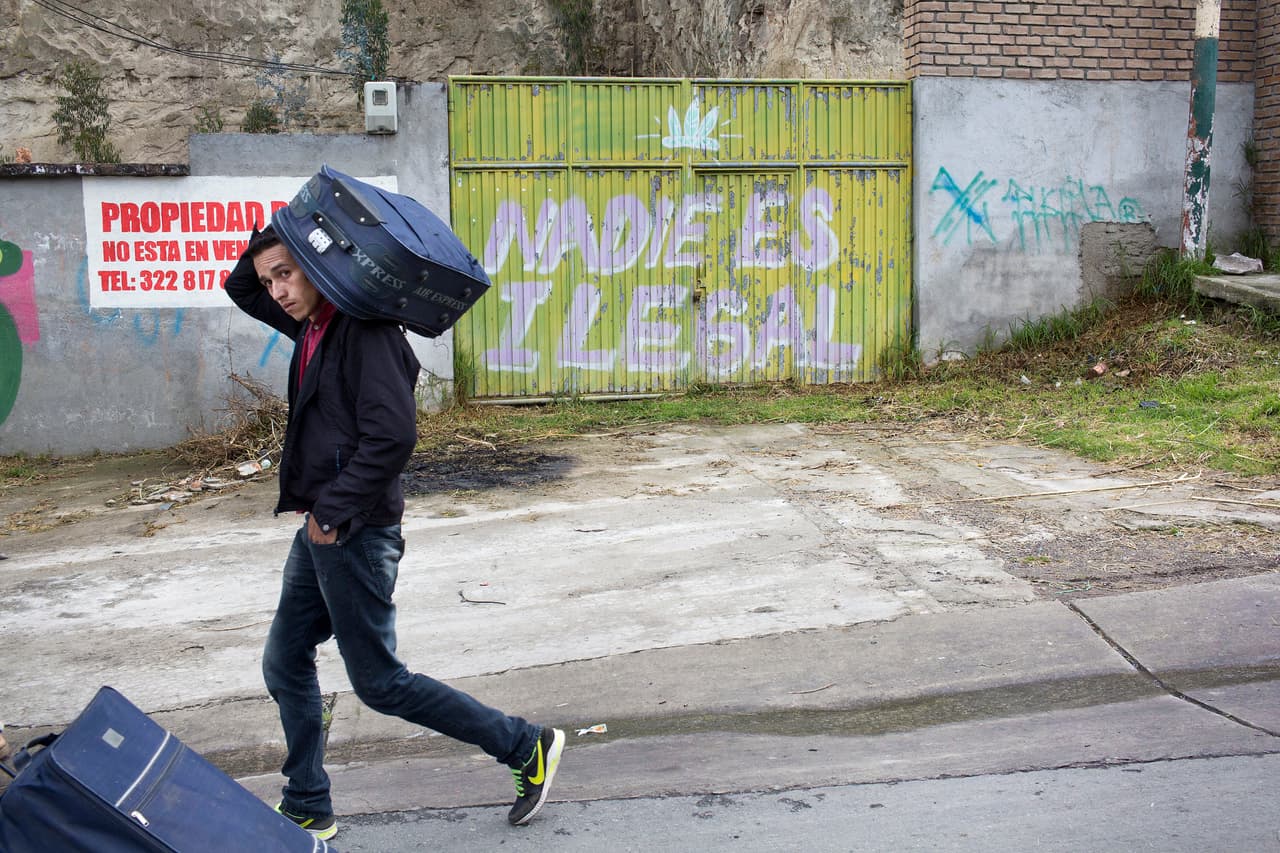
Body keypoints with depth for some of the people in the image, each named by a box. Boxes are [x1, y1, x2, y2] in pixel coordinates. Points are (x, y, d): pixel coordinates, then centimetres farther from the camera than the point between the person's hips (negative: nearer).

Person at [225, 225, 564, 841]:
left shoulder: (365, 332, -18)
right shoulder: (313, 327, 10)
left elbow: (392, 434, -28)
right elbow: (240, 288, 25)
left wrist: (333, 510, -21)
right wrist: (278, 234, 6)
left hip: (355, 533, -9)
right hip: (322, 529, 10)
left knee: (379, 682, 0)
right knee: (284, 664, 16)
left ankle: (527, 748, 11)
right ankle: (306, 808, 29)